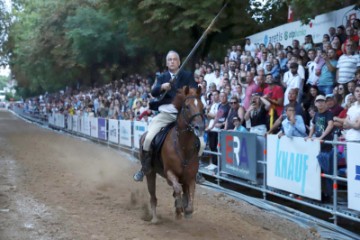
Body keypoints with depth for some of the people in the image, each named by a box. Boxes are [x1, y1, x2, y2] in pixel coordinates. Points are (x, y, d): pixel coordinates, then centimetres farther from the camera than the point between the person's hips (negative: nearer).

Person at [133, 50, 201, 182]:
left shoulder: (188, 76, 9)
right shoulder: (162, 77, 12)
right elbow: (153, 92, -4)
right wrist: (162, 86, -25)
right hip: (165, 114, 0)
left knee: (200, 143, -13)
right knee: (148, 138, -21)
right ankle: (145, 167, 0)